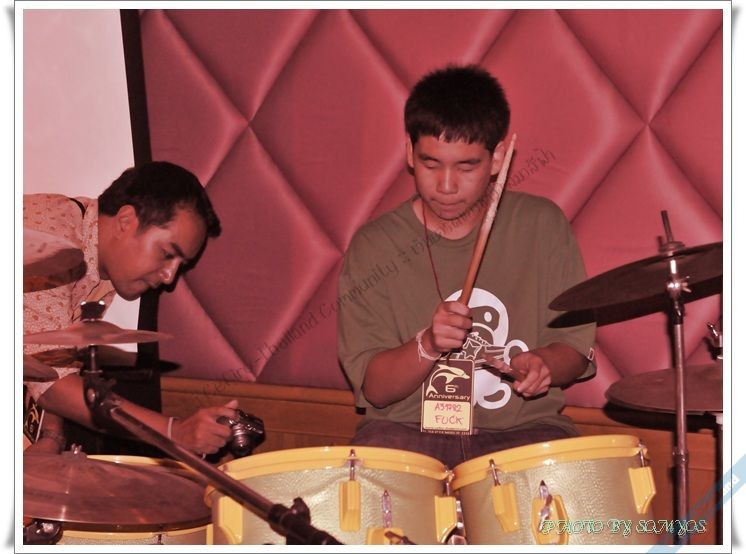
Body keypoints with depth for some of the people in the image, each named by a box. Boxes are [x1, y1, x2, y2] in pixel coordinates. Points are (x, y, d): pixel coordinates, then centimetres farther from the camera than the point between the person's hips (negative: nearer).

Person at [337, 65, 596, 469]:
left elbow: (575, 348, 7)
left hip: (522, 431, 1)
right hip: (409, 430, -1)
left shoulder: (542, 227, 2)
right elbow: (373, 388, -4)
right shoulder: (375, 246, -1)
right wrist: (427, 345, -23)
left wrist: (542, 362, -16)